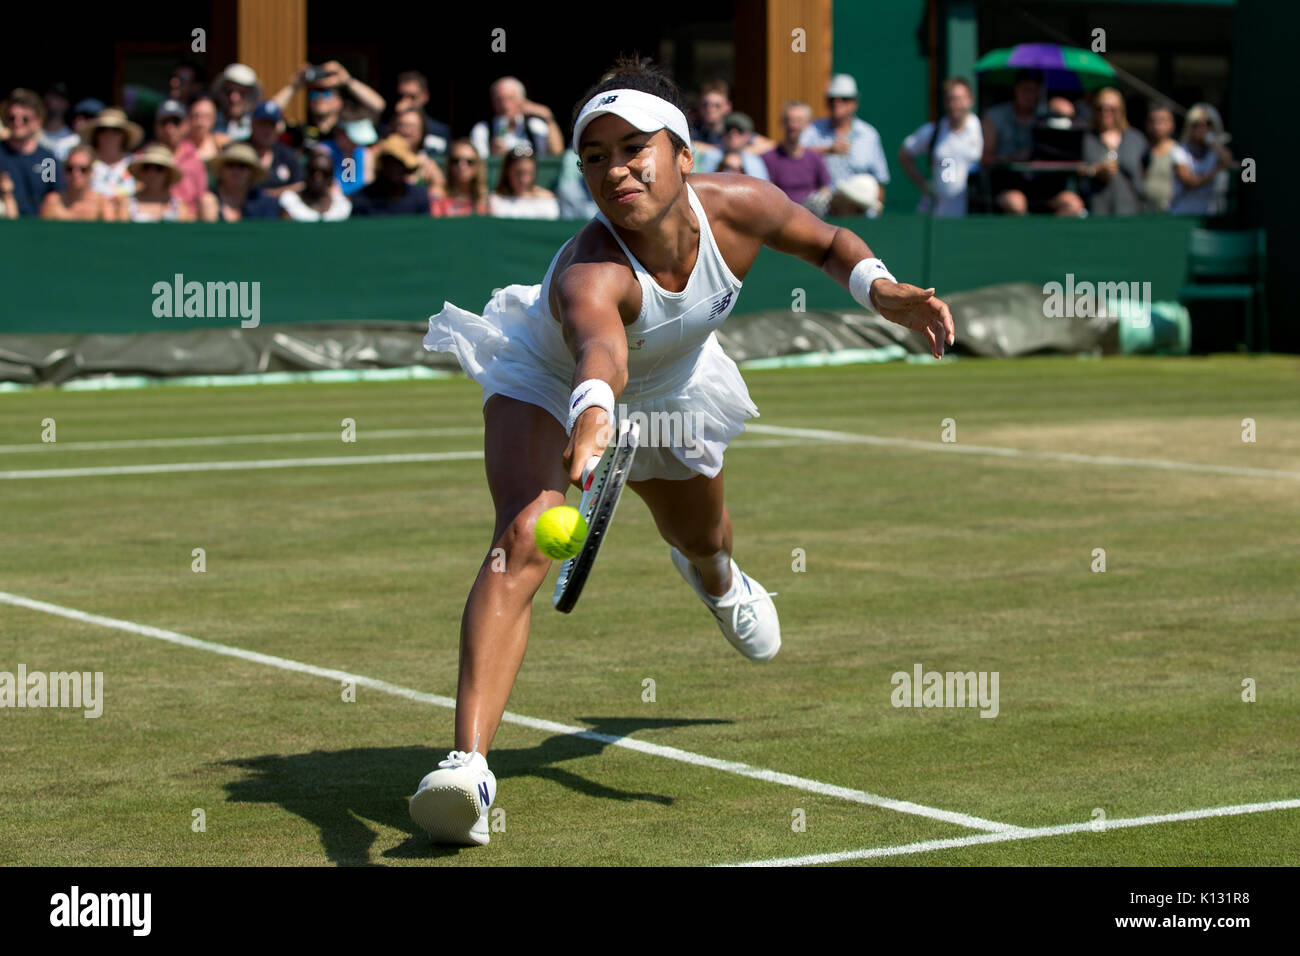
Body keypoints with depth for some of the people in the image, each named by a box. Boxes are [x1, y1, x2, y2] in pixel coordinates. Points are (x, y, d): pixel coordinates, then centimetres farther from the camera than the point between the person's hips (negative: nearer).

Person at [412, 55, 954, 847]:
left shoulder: (738, 206, -30)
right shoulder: (590, 272, -45)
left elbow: (828, 242, -8)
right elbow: (600, 350, -68)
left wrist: (883, 291, -26)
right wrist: (592, 415, -89)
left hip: (670, 390, 5)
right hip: (549, 382, -5)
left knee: (702, 542, 28)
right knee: (524, 538, -31)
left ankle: (718, 578, 71)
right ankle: (470, 765, -38)